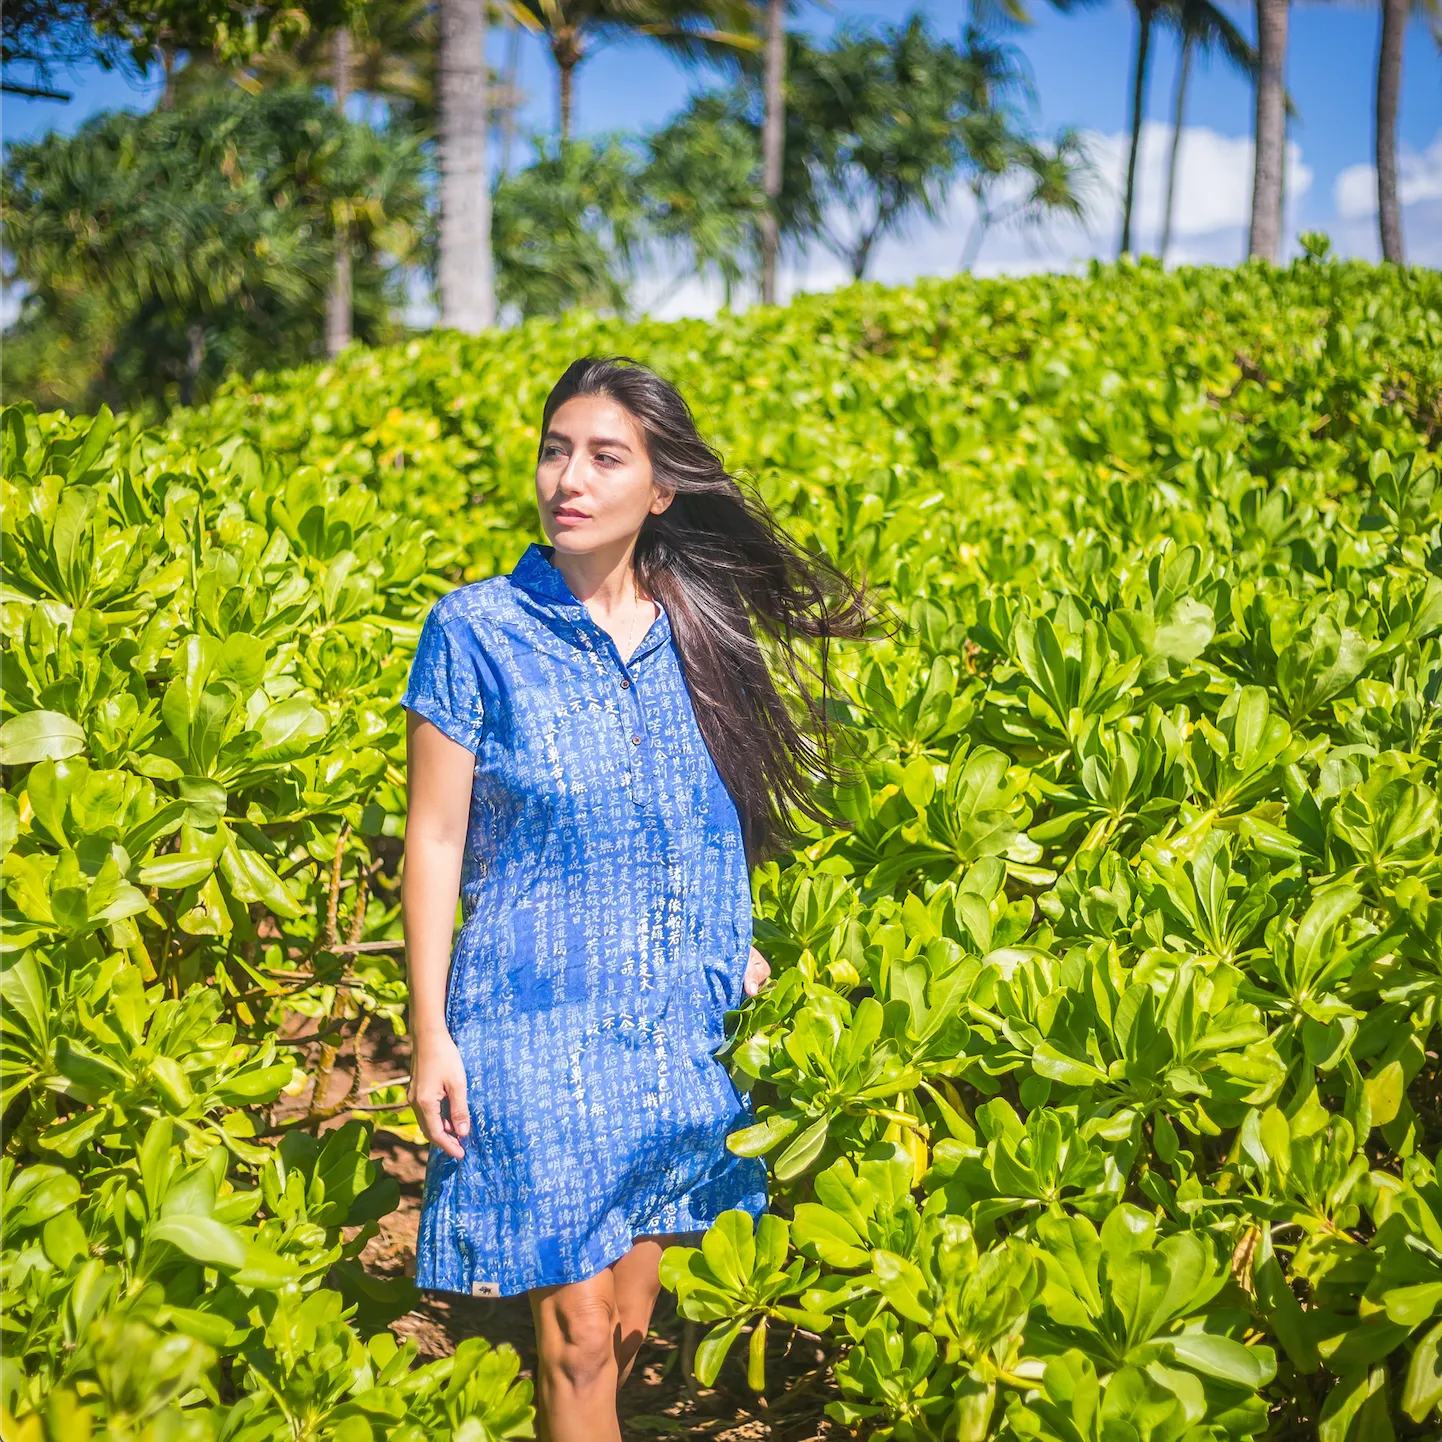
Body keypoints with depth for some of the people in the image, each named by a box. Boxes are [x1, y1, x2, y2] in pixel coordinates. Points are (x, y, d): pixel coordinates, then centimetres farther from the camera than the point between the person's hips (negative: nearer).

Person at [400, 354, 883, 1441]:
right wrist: (431, 1035, -8)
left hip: (676, 1020, 4)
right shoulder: (474, 631, -7)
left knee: (631, 1316, 11)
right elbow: (435, 841, -6)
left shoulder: (697, 631, 4)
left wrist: (738, 948, 9)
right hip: (539, 1019, -4)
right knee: (577, 1339, -3)